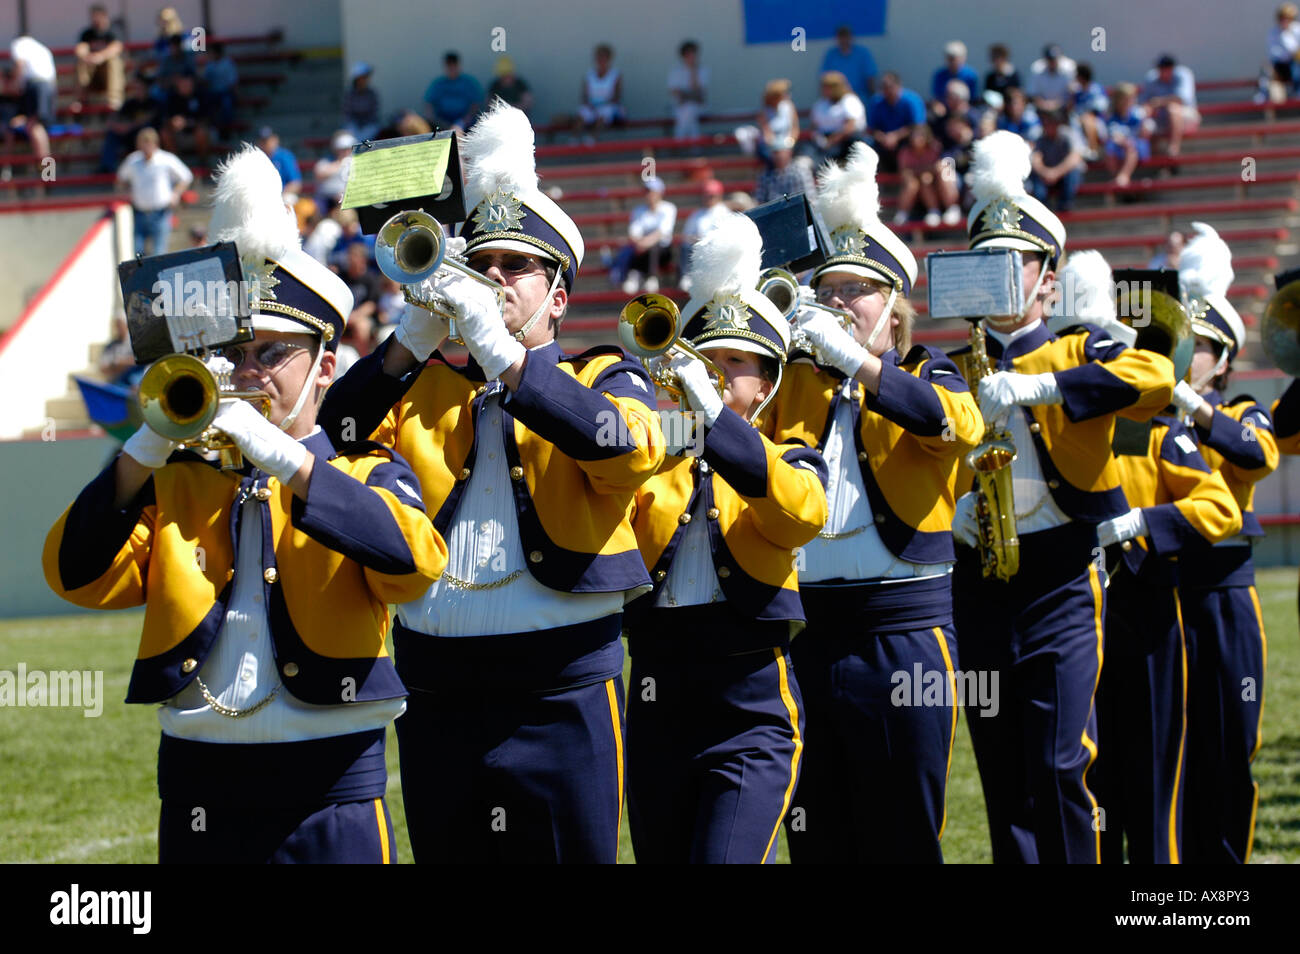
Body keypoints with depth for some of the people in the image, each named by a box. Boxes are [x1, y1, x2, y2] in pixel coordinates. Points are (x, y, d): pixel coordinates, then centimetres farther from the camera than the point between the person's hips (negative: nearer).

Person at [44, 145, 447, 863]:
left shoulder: (369, 476, 3)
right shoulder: (174, 480, 11)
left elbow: (415, 561, -19)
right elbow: (79, 577, -2)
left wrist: (282, 457, -23)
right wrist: (147, 449, -13)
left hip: (329, 803, -3)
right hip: (197, 797, 3)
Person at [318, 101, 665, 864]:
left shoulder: (604, 379, 5)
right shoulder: (418, 388, 14)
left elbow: (632, 447, -17)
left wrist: (500, 352, -20)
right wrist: (412, 341, -10)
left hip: (559, 696, -3)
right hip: (436, 696, 3)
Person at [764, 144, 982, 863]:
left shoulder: (924, 374, 4)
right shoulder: (794, 381, 13)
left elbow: (960, 423, -19)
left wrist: (853, 359, -28)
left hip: (902, 629, -3)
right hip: (801, 622, 3)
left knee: (900, 836, 0)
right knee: (814, 834, 6)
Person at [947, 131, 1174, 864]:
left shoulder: (1080, 351, 1)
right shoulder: (953, 368, 12)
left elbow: (1156, 378, -20)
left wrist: (1040, 386, -28)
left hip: (1062, 578, -4)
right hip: (980, 581, 4)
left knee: (1060, 765, -9)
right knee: (1002, 772, 6)